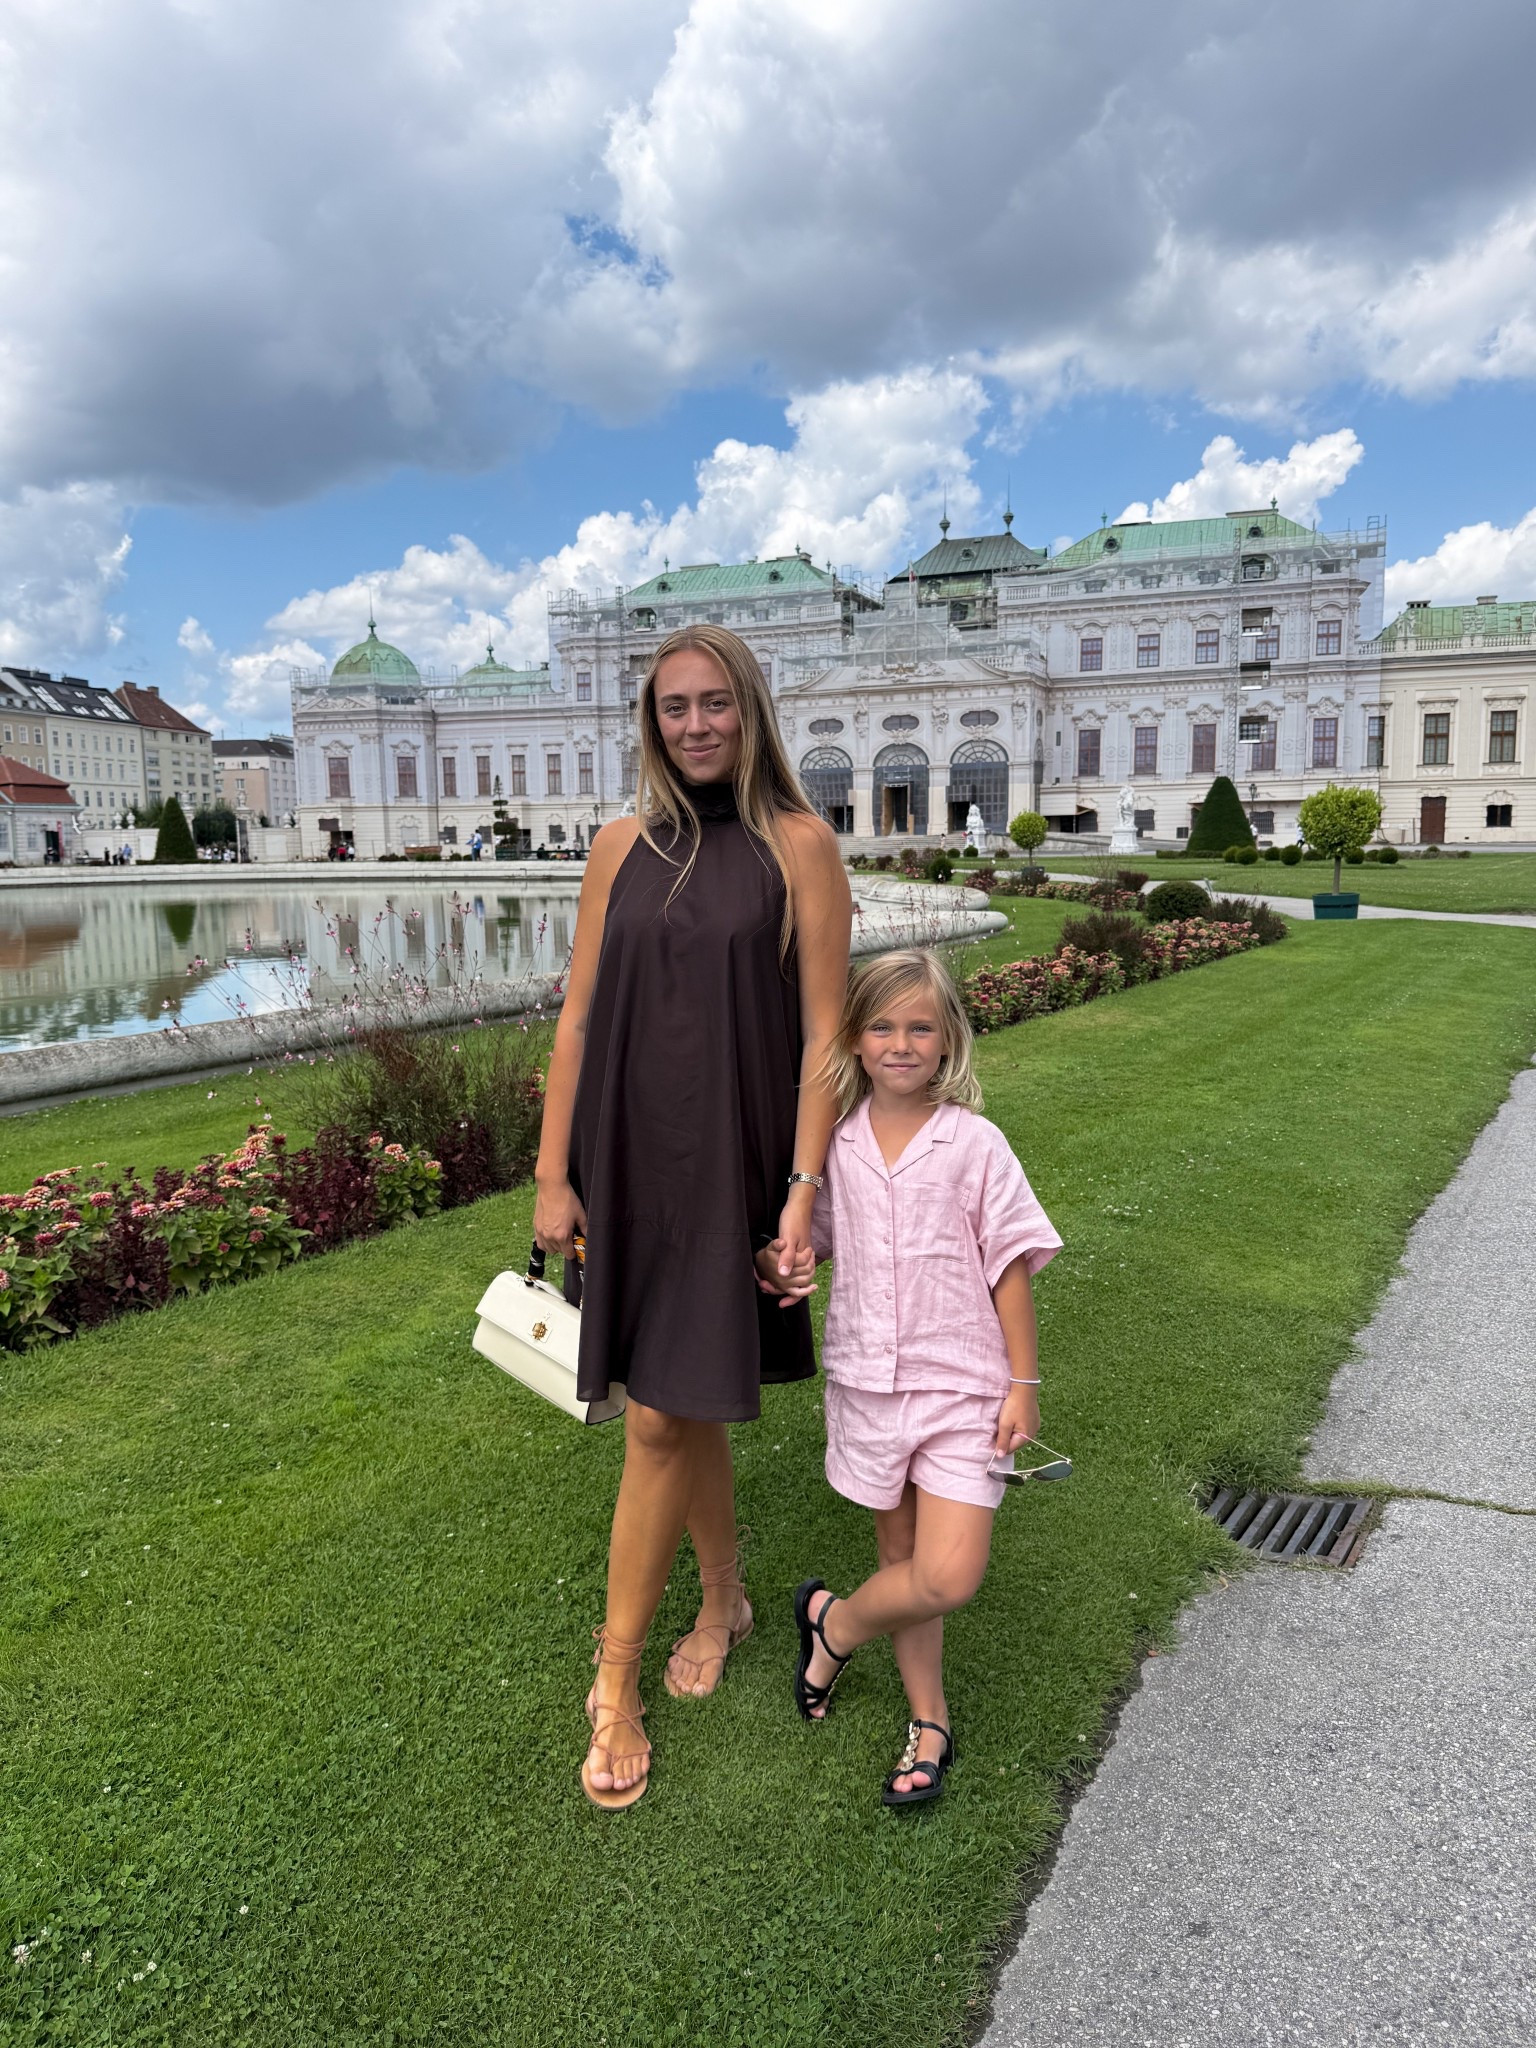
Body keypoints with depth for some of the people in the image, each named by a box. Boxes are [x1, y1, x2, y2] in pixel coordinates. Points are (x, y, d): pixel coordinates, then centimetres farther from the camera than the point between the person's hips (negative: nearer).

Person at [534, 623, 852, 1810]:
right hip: (628, 1157, 4)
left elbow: (823, 1033, -7)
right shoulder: (624, 846, 6)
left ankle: (616, 1683, 19)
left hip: (728, 1163, -4)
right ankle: (724, 1600, 41)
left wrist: (803, 1196, -12)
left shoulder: (798, 844, -5)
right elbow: (579, 1015, 6)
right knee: (686, 1407, 17)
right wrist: (553, 1174, 2)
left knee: (661, 1419, 1)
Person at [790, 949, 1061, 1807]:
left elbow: (1010, 1268, -6)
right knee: (901, 1558, 15)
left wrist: (1024, 1385, -5)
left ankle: (835, 1621, 19)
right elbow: (812, 1243, 14)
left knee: (949, 1577, -9)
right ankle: (930, 1720, 35)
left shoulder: (975, 1144, -10)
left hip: (961, 1386, -3)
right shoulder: (838, 1144, 0)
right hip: (869, 1379, 3)